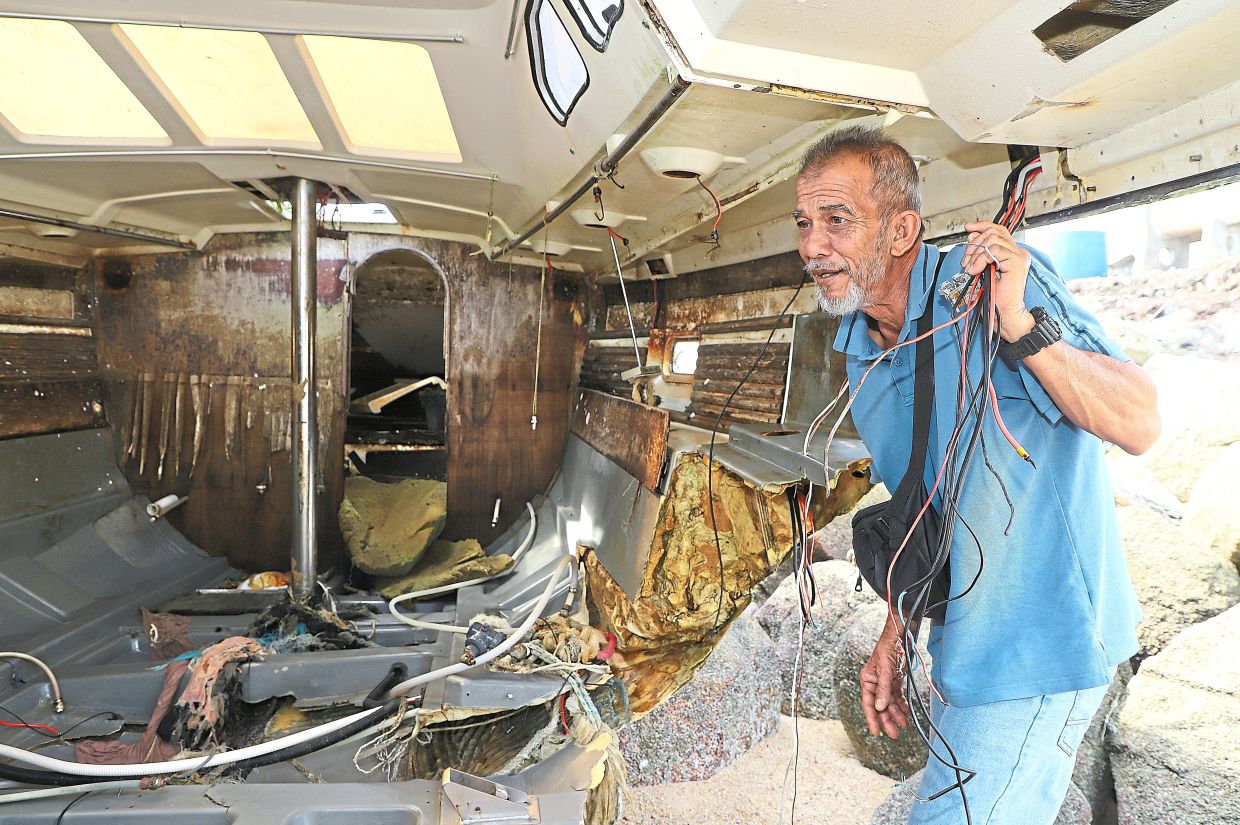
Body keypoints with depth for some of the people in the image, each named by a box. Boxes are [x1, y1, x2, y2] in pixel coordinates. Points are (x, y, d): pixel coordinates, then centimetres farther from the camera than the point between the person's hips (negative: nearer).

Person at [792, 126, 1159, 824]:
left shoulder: (995, 281, -18)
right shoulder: (861, 352, 4)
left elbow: (1139, 425, -25)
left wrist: (1020, 326, -37)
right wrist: (896, 634, 11)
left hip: (1042, 645, -8)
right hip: (964, 646, 8)